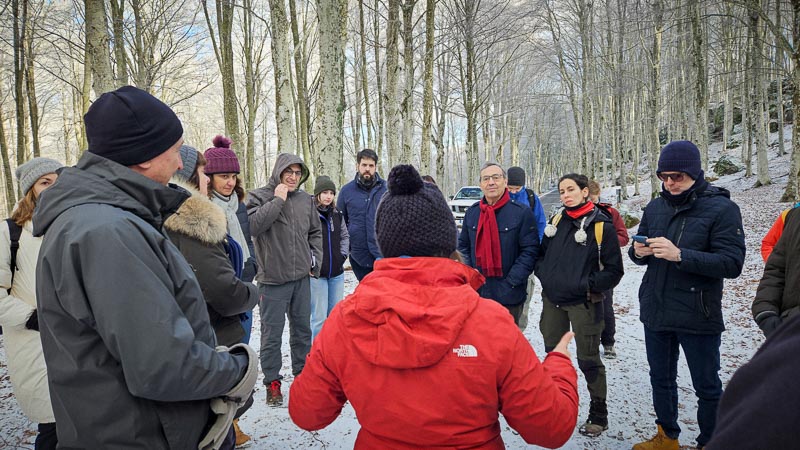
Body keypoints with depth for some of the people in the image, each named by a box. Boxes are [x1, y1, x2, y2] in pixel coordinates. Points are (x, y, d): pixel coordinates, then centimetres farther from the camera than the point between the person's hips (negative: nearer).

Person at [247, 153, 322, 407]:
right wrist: (278, 200, -19)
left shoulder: (306, 200, 8)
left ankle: (302, 373, 33)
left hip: (302, 277, 5)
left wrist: (314, 259, 8)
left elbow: (315, 233, 18)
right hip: (273, 280, -5)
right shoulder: (259, 197, -6)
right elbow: (253, 225, -24)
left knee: (302, 329, 16)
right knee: (272, 333, 4)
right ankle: (272, 381, 19)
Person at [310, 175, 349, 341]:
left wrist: (343, 254, 6)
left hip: (337, 273, 6)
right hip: (317, 273, -6)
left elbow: (345, 236, 19)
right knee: (319, 318, -3)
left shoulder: (337, 214, 8)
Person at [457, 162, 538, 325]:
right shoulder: (472, 212, 5)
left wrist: (511, 282, -15)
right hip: (476, 292, 4)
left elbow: (530, 251, -10)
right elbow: (463, 246, 13)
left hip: (509, 296, -3)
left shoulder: (522, 213, -8)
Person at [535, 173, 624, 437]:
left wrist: (588, 285, -17)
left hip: (583, 303, -5)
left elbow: (614, 270, -9)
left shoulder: (601, 225, -10)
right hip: (552, 299, 6)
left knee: (588, 360, 4)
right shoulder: (556, 221, 6)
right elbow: (541, 254, 17)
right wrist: (544, 275, 1)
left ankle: (599, 416, 21)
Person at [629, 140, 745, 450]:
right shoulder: (655, 207, 5)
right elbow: (638, 253, 13)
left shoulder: (722, 208, -10)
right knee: (661, 379, 19)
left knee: (707, 387, 10)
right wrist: (638, 252, -11)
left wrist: (680, 255, -28)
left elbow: (732, 263, -18)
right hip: (655, 312, 5)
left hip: (698, 317, -5)